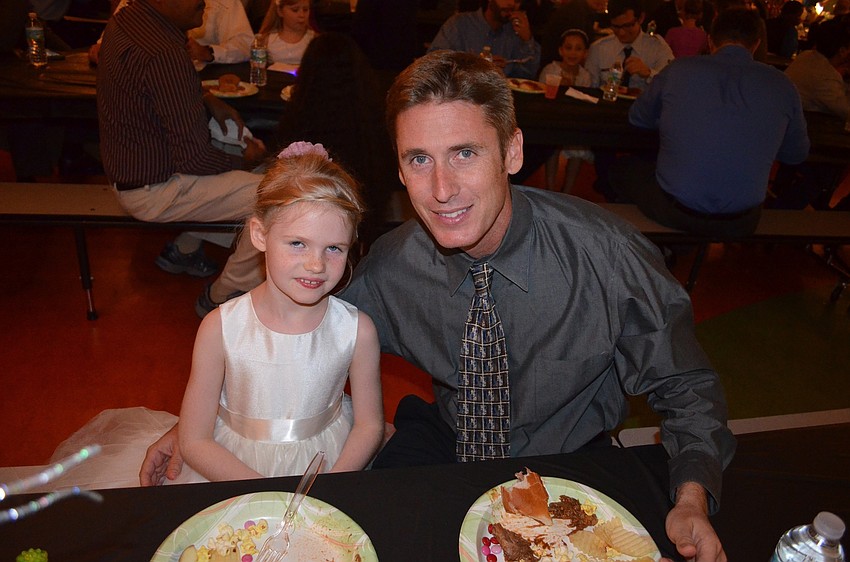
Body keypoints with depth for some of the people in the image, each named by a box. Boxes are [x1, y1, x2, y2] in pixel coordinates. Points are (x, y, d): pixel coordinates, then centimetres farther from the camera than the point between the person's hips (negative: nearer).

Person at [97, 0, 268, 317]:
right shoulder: (164, 55, -30)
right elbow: (193, 159, -26)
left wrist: (208, 100, 5)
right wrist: (244, 160, -8)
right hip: (153, 190, -10)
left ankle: (183, 250, 29)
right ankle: (220, 298, 4)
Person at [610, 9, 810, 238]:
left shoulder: (678, 70, -6)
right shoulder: (781, 85, -2)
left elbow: (636, 118, 11)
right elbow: (797, 154, 12)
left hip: (672, 212, -2)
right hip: (739, 225, 3)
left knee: (625, 168, 27)